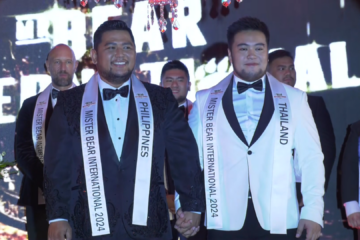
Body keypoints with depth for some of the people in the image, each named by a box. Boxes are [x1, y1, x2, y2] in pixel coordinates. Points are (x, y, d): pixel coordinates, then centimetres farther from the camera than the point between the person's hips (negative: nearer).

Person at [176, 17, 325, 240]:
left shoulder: (294, 99, 7)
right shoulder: (205, 101, 7)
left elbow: (311, 157, 4)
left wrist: (313, 211, -4)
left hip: (279, 221, 0)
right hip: (224, 221, 0)